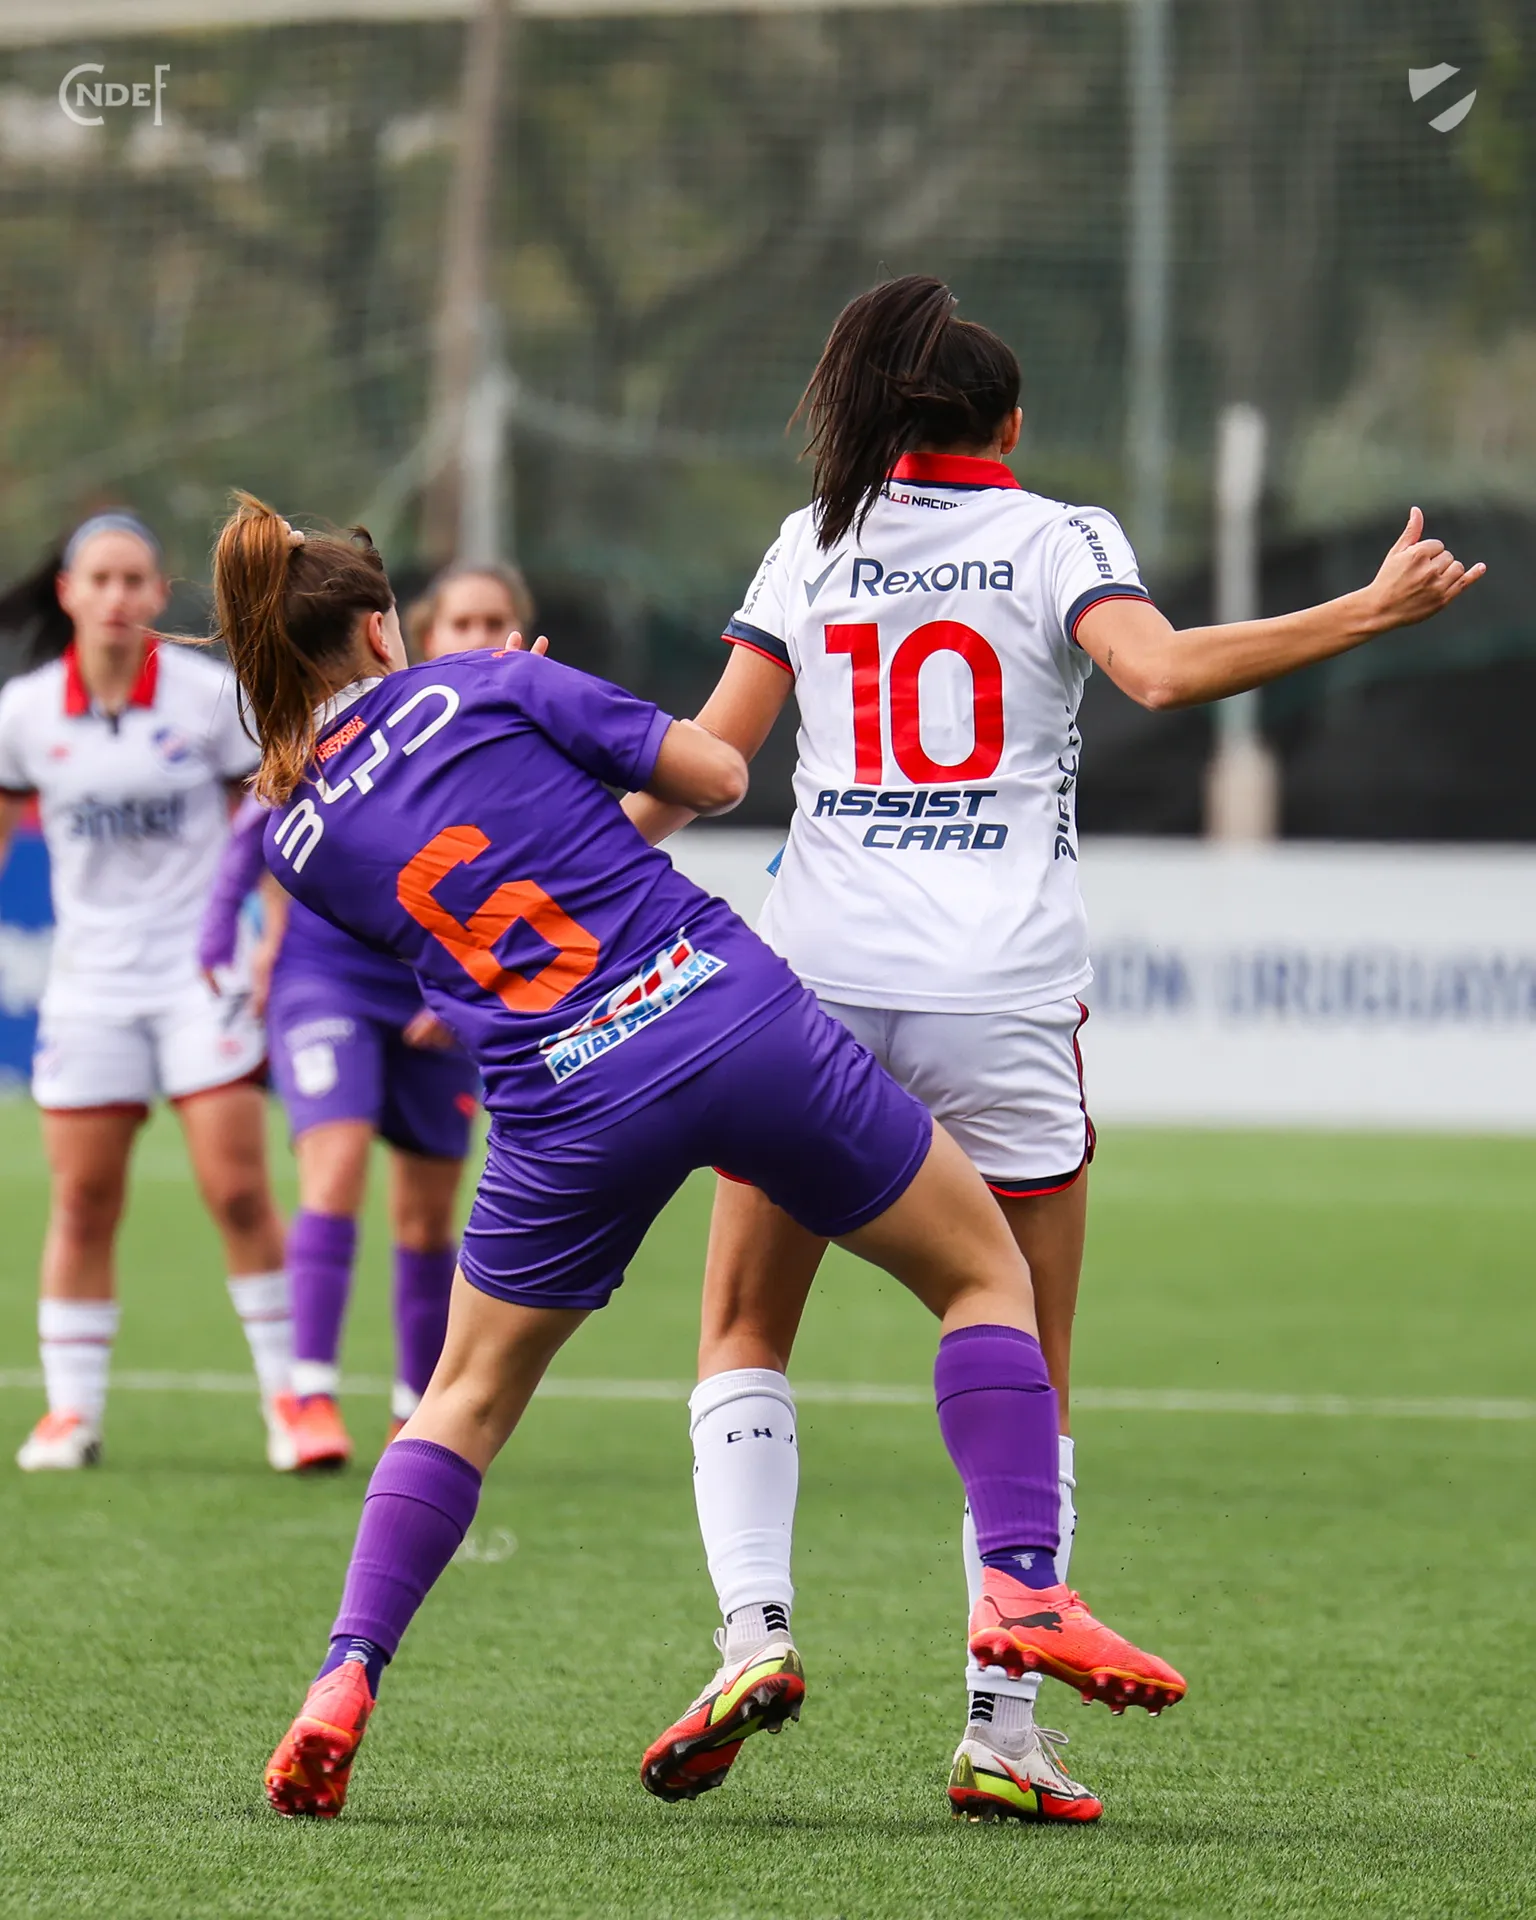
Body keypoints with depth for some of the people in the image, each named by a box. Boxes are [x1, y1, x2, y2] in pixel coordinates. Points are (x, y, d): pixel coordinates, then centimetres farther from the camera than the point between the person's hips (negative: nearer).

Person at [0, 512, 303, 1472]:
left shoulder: (210, 694, -6)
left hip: (204, 974, -2)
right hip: (90, 985, 2)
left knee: (239, 1192, -9)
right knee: (81, 1204, 1)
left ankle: (290, 1394, 0)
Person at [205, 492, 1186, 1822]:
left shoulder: (297, 835, 11)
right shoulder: (489, 687, 4)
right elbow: (717, 775, 6)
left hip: (565, 1111, 2)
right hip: (735, 1019, -2)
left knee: (468, 1400, 22)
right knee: (987, 1272, 15)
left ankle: (344, 1682, 7)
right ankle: (1023, 1585, 0)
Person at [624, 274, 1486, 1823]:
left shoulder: (814, 545, 12)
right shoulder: (1056, 536, 5)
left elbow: (708, 757, 7)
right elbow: (1162, 670, -14)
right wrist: (1375, 610, -10)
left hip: (816, 978, 1)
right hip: (1000, 994, -1)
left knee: (743, 1336, 14)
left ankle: (752, 1626, -7)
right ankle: (1003, 1729, -2)